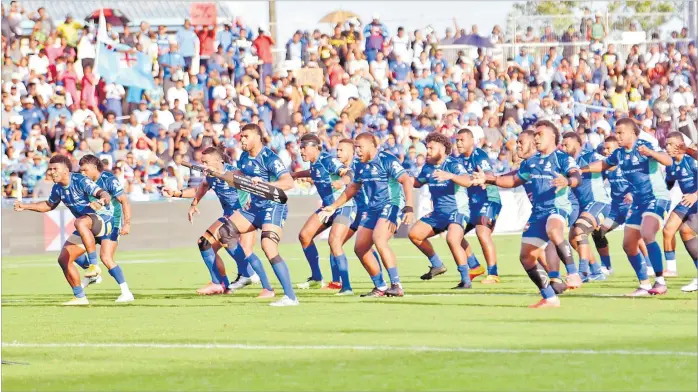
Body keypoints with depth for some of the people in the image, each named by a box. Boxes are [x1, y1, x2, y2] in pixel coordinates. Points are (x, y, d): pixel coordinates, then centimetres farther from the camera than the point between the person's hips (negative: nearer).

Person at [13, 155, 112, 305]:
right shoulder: (58, 188, 5)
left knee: (80, 222, -41)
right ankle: (80, 297, 9)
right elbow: (49, 205, 26)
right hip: (85, 228, 9)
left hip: (102, 219, -9)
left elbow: (103, 194, -32)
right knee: (64, 259, 0)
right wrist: (25, 206, 19)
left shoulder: (80, 181, -20)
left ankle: (94, 265, -40)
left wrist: (103, 199, -57)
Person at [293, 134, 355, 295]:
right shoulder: (315, 163, 5)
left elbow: (347, 174, -34)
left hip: (344, 207, -10)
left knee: (334, 240, -25)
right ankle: (316, 278, 21)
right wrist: (295, 175, 43)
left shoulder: (328, 160, -20)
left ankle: (346, 287, -26)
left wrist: (342, 181, -56)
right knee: (304, 235, 8)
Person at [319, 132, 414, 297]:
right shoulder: (362, 166, 12)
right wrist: (333, 206, 27)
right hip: (372, 208, 9)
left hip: (391, 205, -9)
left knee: (379, 240, -30)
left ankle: (397, 286, -28)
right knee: (360, 248, 2)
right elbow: (353, 188, 26)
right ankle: (380, 288, 12)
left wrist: (409, 206, -33)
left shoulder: (387, 160, -13)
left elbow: (406, 180, -21)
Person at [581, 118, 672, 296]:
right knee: (629, 245, 6)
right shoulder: (619, 154, 7)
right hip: (639, 202, 8)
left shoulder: (645, 146, -14)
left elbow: (668, 161, -28)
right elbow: (603, 164, 26)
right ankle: (645, 285, 18)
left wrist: (650, 153, -43)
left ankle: (660, 281, -27)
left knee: (647, 235, -30)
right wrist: (580, 170, 18)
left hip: (657, 198, -8)